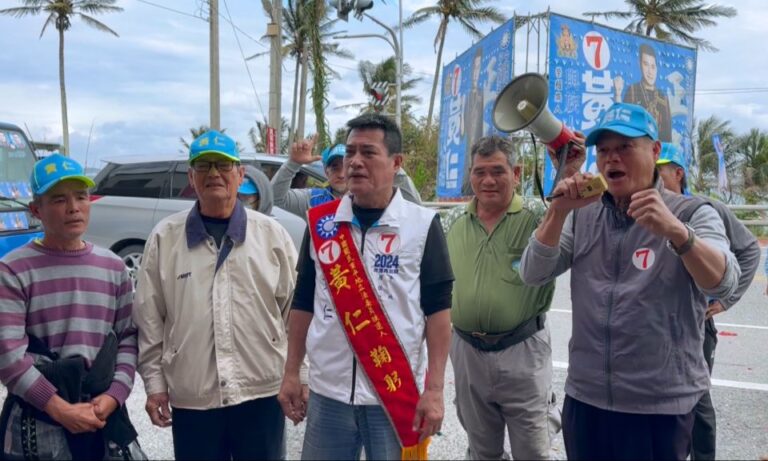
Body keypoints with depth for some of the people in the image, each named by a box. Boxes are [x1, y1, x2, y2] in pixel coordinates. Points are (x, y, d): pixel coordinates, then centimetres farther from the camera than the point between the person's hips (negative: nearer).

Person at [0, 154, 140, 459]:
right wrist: (60, 409, -16)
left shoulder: (113, 267, 7)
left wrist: (114, 395, -8)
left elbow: (128, 337, 6)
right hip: (38, 426, -3)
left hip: (103, 418, 4)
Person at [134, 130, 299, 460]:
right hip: (191, 399, 0)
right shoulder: (164, 238, 2)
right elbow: (149, 319, 5)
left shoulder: (272, 234, 2)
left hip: (262, 392, 0)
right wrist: (154, 382, 3)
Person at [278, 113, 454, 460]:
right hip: (327, 392, 3)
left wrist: (434, 389, -9)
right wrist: (290, 374, 7)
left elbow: (437, 309, -5)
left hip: (398, 393, -2)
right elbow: (303, 303, 10)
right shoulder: (320, 222, 4)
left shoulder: (422, 224, -5)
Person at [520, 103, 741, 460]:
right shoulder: (581, 217, 5)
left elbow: (723, 284, -21)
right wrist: (559, 211, -17)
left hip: (660, 405, -3)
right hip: (584, 398, 3)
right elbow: (532, 275, -4)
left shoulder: (692, 215, -5)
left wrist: (675, 231, -38)